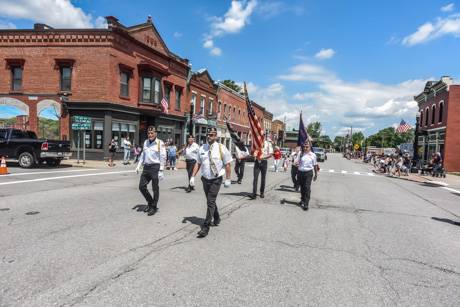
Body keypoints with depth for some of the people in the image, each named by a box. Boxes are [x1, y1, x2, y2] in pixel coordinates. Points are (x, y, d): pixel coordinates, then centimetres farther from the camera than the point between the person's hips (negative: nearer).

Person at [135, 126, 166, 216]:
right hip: (146, 167, 6)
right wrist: (139, 166, 13)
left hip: (155, 167, -6)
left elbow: (163, 158, -10)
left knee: (155, 188, 4)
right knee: (141, 186, 7)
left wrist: (161, 171, -15)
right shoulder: (146, 142, 11)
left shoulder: (160, 143, -8)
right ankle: (150, 202, 29)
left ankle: (154, 207, 19)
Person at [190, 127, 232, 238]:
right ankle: (216, 219, 42)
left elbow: (227, 164, -6)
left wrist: (228, 179, -7)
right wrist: (193, 176, 0)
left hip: (216, 180, -5)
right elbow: (198, 163, 7)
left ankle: (206, 227, -2)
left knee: (210, 202, -9)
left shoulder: (221, 148, -9)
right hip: (205, 179, 5)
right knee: (211, 201, 19)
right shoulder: (202, 148, 2)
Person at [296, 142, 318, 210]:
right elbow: (297, 162, 7)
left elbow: (315, 165, 6)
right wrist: (297, 163, -18)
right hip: (300, 172, 3)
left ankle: (306, 204, -8)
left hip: (308, 172, -3)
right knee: (302, 187, 14)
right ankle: (302, 200, 33)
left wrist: (316, 174, 10)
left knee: (307, 188, -8)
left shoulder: (313, 155, -1)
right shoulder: (301, 154, 3)